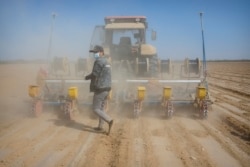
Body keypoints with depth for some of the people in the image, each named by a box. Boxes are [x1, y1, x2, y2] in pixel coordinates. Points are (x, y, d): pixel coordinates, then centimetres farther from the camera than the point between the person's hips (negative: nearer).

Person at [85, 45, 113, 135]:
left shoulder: (99, 61, -14)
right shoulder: (106, 61, 16)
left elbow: (94, 74, -17)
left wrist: (87, 77, 1)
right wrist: (90, 76, 9)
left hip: (100, 89, -9)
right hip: (106, 88, 9)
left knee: (96, 109, -2)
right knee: (101, 107, 18)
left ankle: (109, 120, -15)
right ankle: (100, 126, 25)